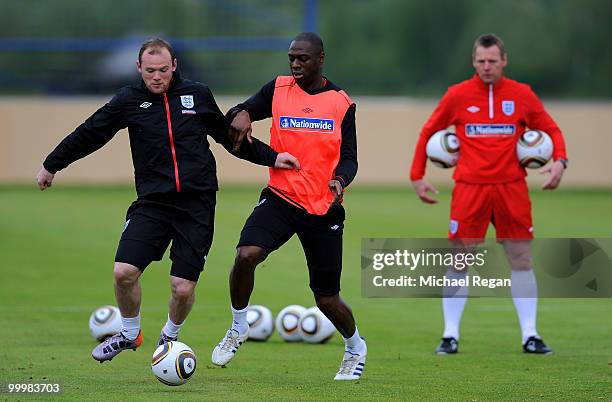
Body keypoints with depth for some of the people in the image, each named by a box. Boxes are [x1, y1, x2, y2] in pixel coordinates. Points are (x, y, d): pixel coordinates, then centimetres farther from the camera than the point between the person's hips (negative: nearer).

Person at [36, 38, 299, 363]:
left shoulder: (198, 95, 8)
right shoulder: (129, 100, 5)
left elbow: (230, 136, 21)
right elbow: (89, 135, 14)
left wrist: (271, 157, 19)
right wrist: (51, 165, 21)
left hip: (197, 203, 0)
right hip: (152, 202, 0)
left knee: (183, 288, -6)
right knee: (124, 271, -16)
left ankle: (170, 336, 27)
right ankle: (129, 333, 14)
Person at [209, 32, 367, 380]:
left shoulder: (341, 102, 3)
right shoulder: (278, 89, 4)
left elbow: (348, 157, 4)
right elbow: (238, 113, 4)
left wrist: (340, 181, -18)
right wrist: (241, 115, -21)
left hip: (324, 209, -1)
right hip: (280, 198, 1)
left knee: (327, 299, 4)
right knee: (246, 255, -27)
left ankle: (355, 348, 35)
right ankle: (239, 328, -2)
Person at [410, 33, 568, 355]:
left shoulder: (522, 95, 4)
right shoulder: (457, 95, 2)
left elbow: (550, 129, 11)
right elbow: (428, 132, 10)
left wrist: (559, 161, -7)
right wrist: (417, 177, 7)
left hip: (511, 188, 1)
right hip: (470, 188, -1)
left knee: (521, 260, 2)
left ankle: (530, 336, 8)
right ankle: (450, 336, 7)